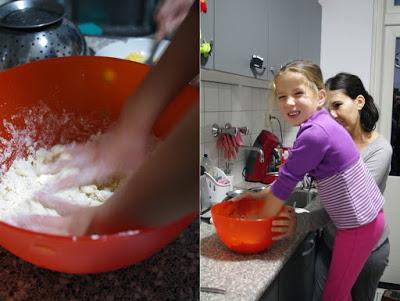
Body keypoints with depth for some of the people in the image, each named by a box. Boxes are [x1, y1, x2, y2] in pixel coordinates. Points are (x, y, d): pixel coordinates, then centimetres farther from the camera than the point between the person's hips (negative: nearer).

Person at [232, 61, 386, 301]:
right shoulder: (322, 124, 4)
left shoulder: (314, 134, -26)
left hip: (359, 224, -9)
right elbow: (293, 177, 12)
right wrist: (260, 195, 9)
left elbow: (287, 180, -19)